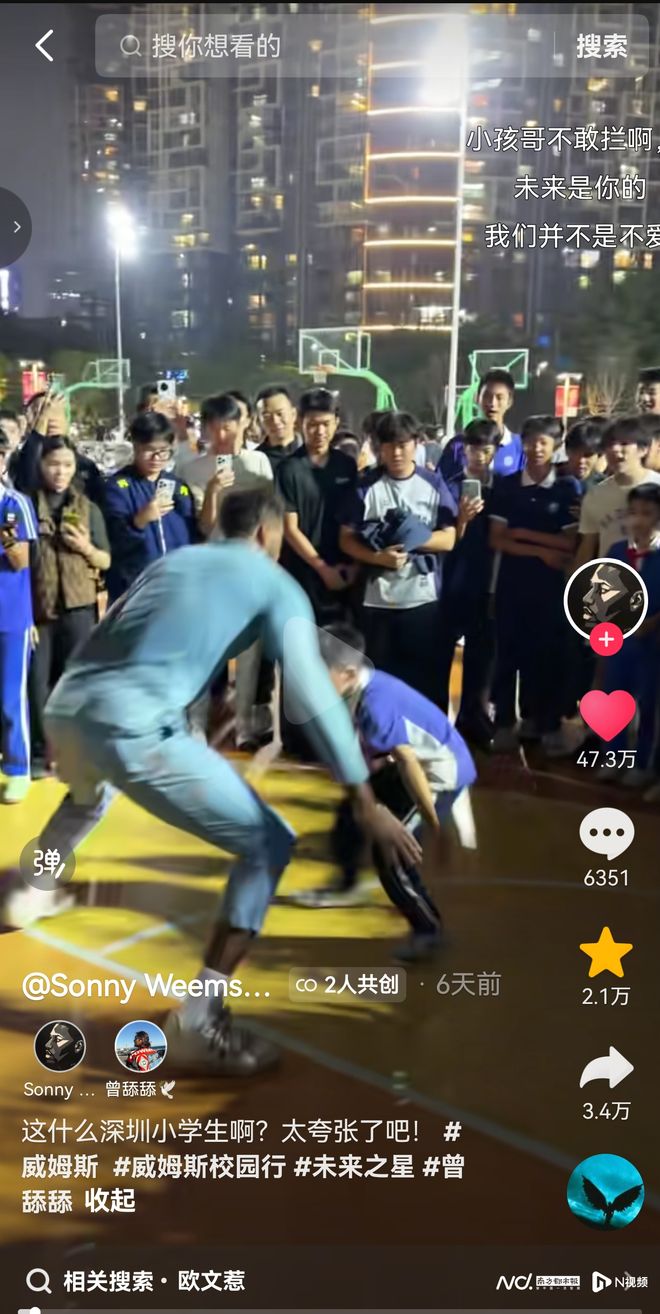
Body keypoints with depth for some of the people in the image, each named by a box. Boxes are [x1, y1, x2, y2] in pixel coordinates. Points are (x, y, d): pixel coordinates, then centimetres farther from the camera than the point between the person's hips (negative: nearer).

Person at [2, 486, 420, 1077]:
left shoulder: (176, 558, 27)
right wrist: (365, 800, 0)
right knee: (269, 844, 2)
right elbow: (315, 695, -1)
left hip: (66, 705, 8)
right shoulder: (276, 585, 9)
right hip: (131, 725, -7)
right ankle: (197, 1023, -2)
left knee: (88, 796, 44)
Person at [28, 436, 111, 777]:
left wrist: (86, 548, -9)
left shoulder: (88, 509, 6)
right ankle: (37, 753, 14)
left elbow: (106, 561, 9)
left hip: (78, 607, 1)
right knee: (37, 681, 2)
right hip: (36, 606, -1)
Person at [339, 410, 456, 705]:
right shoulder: (366, 486, -1)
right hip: (378, 601, 0)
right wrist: (379, 557, -18)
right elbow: (346, 540, -2)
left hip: (424, 599, 1)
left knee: (426, 677, 9)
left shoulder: (434, 485, 2)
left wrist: (412, 537, -14)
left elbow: (448, 539, -1)